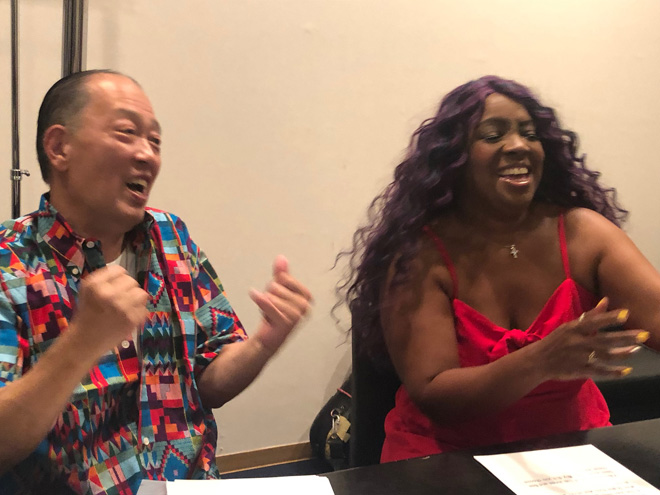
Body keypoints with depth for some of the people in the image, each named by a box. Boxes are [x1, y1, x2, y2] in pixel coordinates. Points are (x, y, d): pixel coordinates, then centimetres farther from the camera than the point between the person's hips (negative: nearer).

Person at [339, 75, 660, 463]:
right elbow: (431, 397, -15)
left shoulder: (583, 232, -5)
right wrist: (541, 361, -29)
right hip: (446, 456, -2)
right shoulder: (419, 256, -11)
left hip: (570, 446, 2)